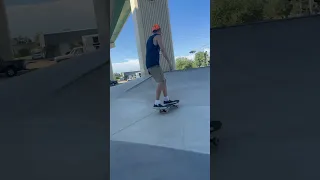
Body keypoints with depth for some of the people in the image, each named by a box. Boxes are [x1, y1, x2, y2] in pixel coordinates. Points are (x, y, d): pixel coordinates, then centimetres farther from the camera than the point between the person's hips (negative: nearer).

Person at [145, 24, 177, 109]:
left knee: (163, 80, 14)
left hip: (149, 64, 9)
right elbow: (162, 50, -11)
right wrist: (169, 62, -11)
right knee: (161, 82, -15)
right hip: (154, 63, -9)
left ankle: (166, 100, 17)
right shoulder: (158, 36, 1)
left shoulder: (149, 39, 27)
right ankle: (157, 103, -21)